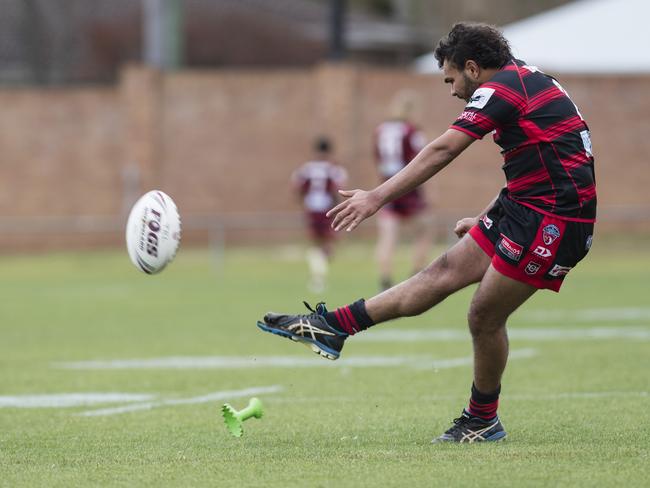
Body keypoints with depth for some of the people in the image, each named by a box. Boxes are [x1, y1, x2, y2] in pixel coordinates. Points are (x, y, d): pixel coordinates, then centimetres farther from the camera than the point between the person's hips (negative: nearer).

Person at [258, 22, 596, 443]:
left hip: (552, 221, -10)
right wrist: (485, 220, 28)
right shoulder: (529, 82, 18)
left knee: (484, 317, -1)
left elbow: (443, 151, -19)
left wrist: (378, 197, -18)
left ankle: (483, 421, 16)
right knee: (444, 272, 7)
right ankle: (332, 326, 8)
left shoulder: (500, 88, -13)